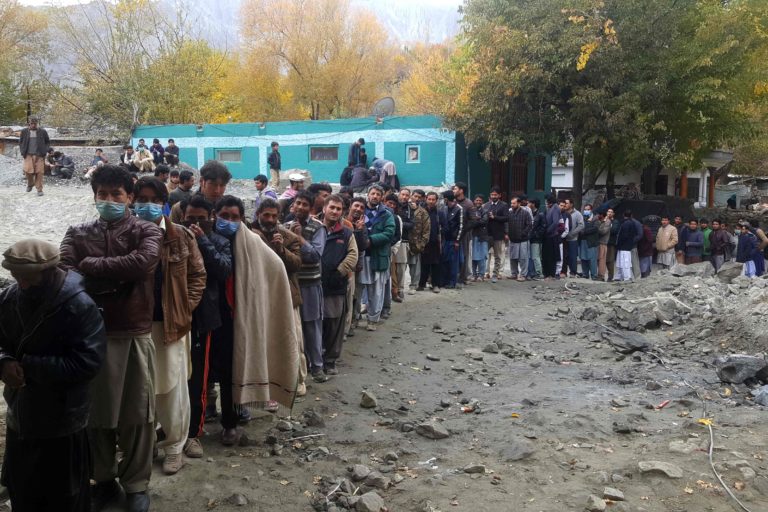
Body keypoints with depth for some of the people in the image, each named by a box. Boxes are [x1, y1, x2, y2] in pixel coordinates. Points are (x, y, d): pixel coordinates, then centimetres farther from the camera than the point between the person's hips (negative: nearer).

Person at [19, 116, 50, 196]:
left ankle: (39, 189, 5)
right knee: (28, 170, -10)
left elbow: (48, 142, 13)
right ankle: (30, 184, 19)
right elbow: (20, 142, 17)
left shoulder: (43, 132, 2)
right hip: (28, 155, 1)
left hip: (39, 155, -1)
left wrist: (44, 151, 2)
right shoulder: (24, 131, 6)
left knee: (39, 173, -5)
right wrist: (22, 152, 7)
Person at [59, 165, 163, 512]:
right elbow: (64, 275, -11)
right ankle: (104, 480, 32)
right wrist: (119, 277, -18)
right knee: (96, 411, 13)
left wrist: (91, 266, -12)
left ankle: (136, 484, 26)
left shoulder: (147, 232, 0)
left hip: (135, 335, -2)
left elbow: (143, 263, -21)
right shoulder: (78, 235, 6)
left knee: (137, 412, 9)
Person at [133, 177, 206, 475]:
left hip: (170, 322, -1)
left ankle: (174, 446, 21)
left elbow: (197, 274, 2)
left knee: (172, 386, 6)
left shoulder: (180, 236, -2)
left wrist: (186, 309, -6)